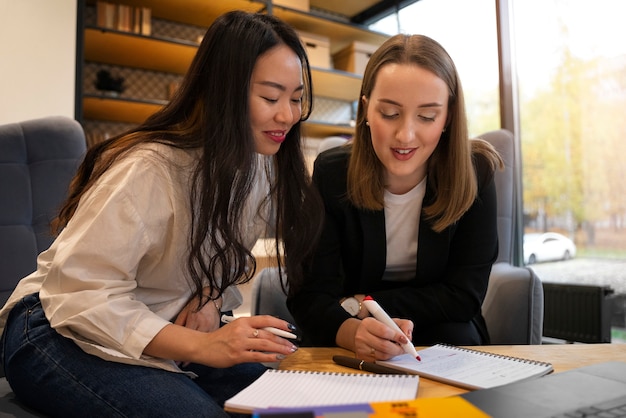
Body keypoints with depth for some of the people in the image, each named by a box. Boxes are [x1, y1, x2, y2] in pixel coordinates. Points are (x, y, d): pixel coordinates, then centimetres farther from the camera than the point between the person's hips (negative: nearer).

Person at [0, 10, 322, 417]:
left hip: (162, 336, 6)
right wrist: (202, 346, -35)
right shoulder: (147, 170, -26)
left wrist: (212, 297, -12)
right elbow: (81, 293, -27)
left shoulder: (258, 165, -2)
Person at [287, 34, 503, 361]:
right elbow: (309, 295, -20)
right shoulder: (331, 174, -16)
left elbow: (464, 296, -14)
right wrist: (355, 332, -43)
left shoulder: (475, 173, -15)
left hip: (443, 334, 2)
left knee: (454, 336, -30)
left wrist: (359, 305, -18)